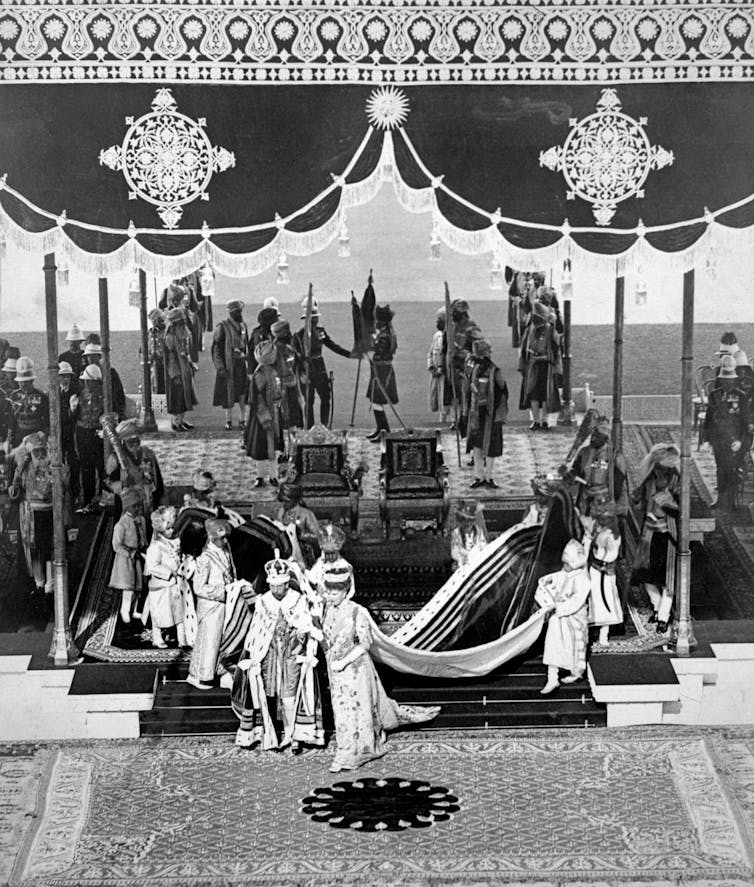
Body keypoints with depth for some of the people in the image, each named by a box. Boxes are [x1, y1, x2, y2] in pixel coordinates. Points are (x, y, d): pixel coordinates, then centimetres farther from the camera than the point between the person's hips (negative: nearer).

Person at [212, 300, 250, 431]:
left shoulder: (243, 326, 11)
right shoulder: (222, 327, -7)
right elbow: (216, 348, -8)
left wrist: (249, 361, 13)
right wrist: (220, 367, -15)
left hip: (242, 363, 5)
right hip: (228, 365, -5)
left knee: (243, 393, 2)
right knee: (228, 394, 0)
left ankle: (242, 419, 12)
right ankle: (228, 420, 11)